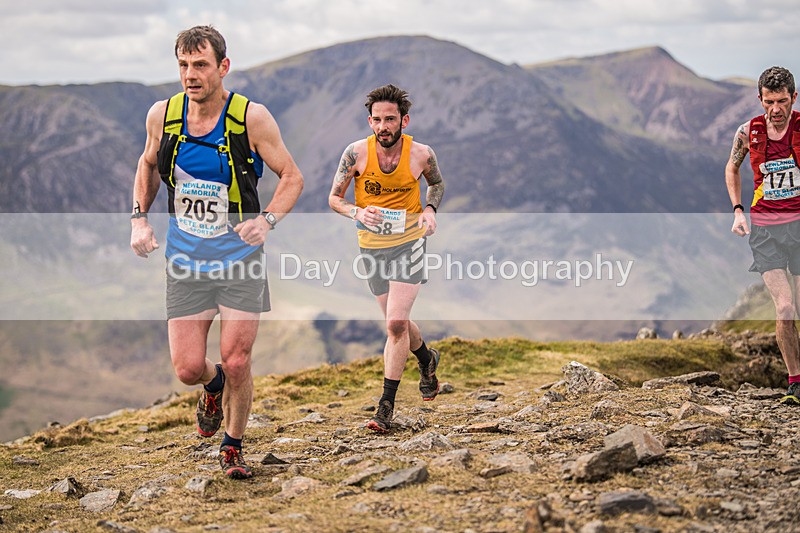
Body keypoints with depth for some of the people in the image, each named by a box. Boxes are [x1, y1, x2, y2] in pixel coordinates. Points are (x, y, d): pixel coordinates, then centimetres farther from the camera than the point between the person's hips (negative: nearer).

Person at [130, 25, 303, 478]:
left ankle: (233, 446, 22)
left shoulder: (252, 118, -13)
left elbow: (292, 177, -3)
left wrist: (267, 221, -20)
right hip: (186, 262, 2)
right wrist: (140, 218, 3)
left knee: (237, 363, -4)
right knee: (187, 368, -2)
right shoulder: (162, 115, -4)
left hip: (240, 257, -2)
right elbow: (148, 165, 16)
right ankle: (214, 385, 36)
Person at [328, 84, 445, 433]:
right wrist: (358, 213, -24)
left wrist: (430, 210, -7)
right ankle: (427, 360, 48)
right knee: (398, 322, 15)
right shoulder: (356, 153, -12)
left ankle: (386, 405, -6)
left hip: (409, 243, -2)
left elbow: (437, 183, 12)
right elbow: (334, 199, -4)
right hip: (371, 246, 2)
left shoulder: (421, 154, -11)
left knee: (396, 323, -15)